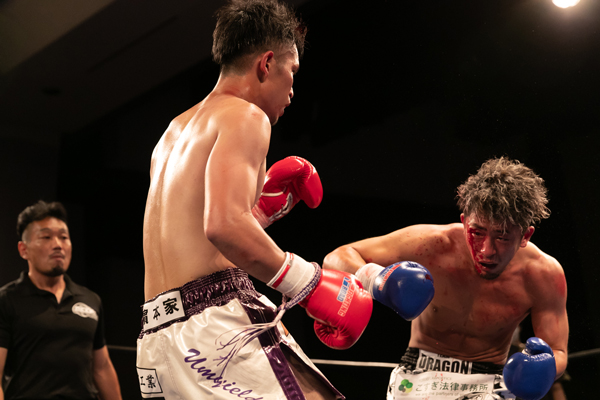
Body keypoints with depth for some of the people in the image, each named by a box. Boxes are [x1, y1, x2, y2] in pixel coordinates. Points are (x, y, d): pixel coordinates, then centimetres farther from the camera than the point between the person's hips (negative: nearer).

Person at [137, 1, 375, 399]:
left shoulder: (175, 132, 24)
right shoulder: (245, 116, -4)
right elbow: (224, 225, -22)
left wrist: (267, 203, 22)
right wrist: (310, 284, -17)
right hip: (215, 328, -9)